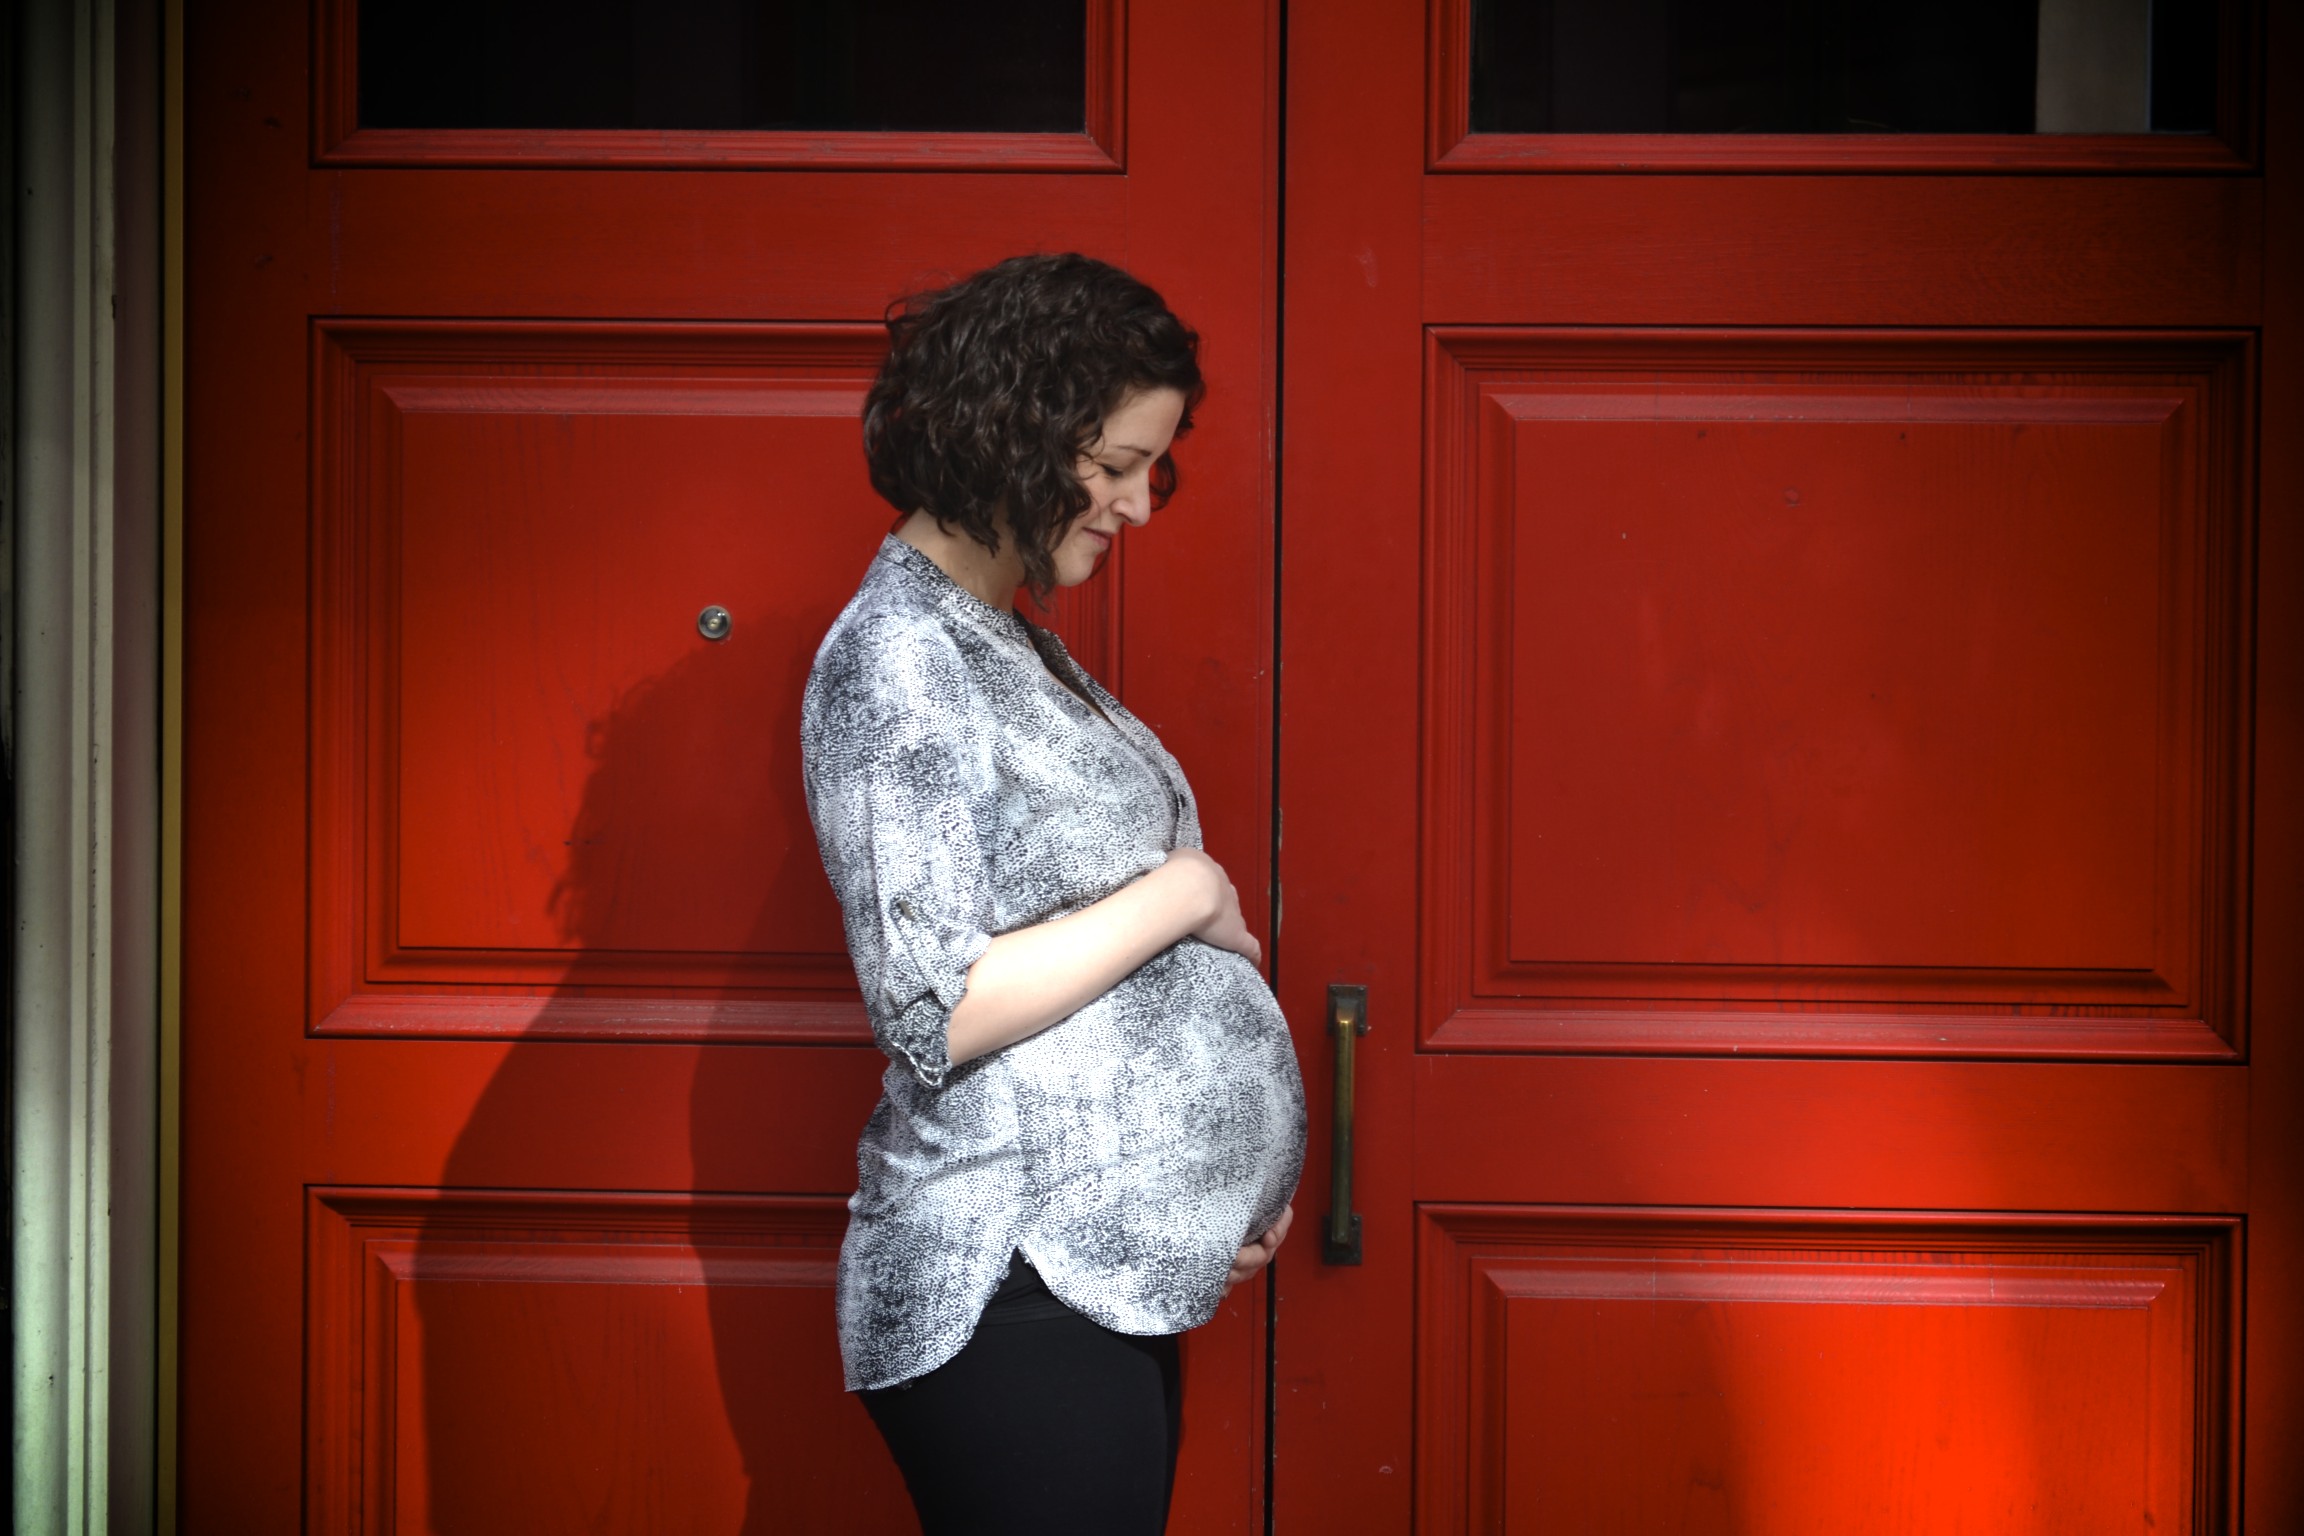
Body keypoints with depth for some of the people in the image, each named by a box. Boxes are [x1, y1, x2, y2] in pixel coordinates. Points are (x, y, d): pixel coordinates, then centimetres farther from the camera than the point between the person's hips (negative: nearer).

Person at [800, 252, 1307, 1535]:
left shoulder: (1011, 641, 15)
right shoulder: (899, 659, -15)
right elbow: (937, 1011, -22)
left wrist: (1232, 1174, 12)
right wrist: (1183, 895, -13)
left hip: (1109, 1270, 9)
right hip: (1011, 1298, -9)